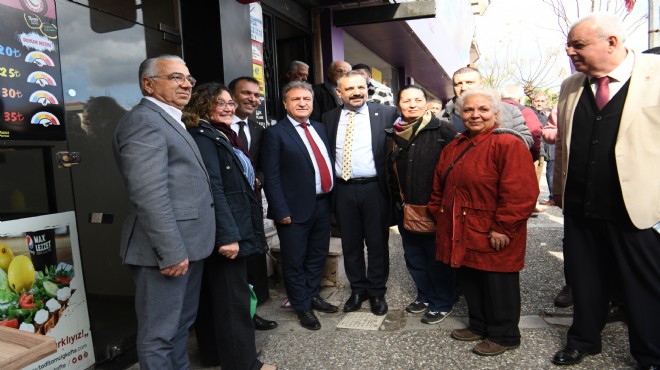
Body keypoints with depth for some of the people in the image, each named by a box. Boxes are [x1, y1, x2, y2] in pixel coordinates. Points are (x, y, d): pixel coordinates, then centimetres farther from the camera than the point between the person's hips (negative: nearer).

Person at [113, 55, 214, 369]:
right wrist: (171, 252, -24)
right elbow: (150, 195, -24)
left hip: (186, 246, 10)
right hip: (169, 250, -10)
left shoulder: (169, 121, 18)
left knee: (181, 324, 22)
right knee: (159, 333, 4)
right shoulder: (143, 121, -14)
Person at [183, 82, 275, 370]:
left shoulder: (224, 135, 16)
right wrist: (227, 235, -27)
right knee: (233, 298, 0)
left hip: (236, 227, 10)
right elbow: (213, 190, -23)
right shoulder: (203, 137, -14)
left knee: (216, 295, 18)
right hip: (225, 231, -10)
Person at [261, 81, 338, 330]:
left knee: (318, 255, 18)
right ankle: (302, 306, 25)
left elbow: (328, 162, 12)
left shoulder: (320, 128, 11)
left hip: (322, 204, 6)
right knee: (295, 261, 7)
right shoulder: (275, 133, -7)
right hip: (296, 209, -6)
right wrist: (281, 212, -15)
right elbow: (271, 177, -10)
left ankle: (312, 295, 38)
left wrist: (331, 197, 6)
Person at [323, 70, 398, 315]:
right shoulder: (329, 118, 6)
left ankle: (377, 292, 26)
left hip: (374, 188, -2)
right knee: (350, 243, 13)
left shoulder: (385, 113, -2)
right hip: (343, 190, 3)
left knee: (377, 243, 9)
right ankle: (357, 290, 30)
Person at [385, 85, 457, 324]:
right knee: (414, 257, 18)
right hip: (405, 209, 6)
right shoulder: (393, 135, 8)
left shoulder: (443, 130, -9)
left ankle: (442, 303, 25)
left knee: (438, 258, 7)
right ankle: (425, 295, 38)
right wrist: (397, 201, 15)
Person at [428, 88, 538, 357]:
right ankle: (478, 325, 37)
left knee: (497, 286, 7)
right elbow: (440, 187, 19)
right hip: (462, 234, 8)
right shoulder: (454, 148, 12)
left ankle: (503, 336, 26)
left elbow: (520, 193, -21)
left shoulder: (508, 144, -14)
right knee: (469, 282, 18)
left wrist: (503, 228, -21)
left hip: (493, 237, -7)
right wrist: (439, 214, 14)